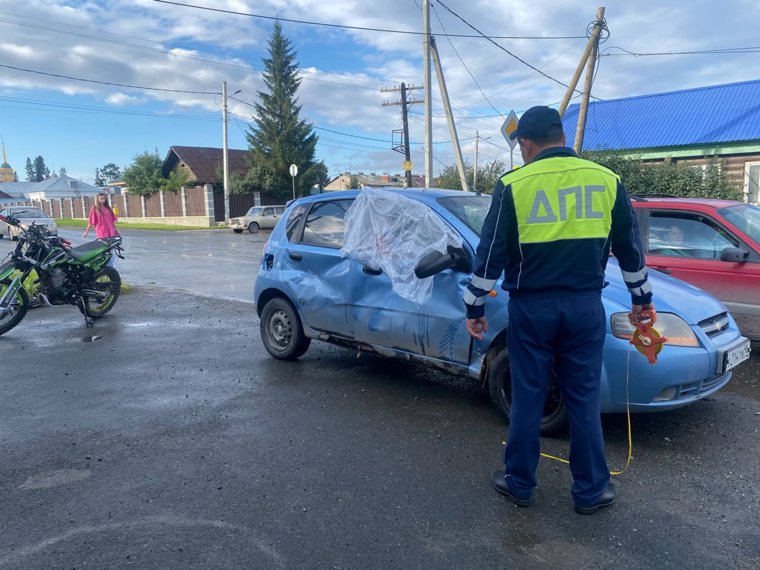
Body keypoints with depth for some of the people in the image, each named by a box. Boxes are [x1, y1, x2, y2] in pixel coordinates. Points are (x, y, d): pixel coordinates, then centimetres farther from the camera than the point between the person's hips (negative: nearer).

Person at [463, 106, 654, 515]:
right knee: (584, 400, 12)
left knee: (526, 398, 10)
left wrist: (474, 306, 4)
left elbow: (490, 252, -5)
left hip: (531, 307, -2)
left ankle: (519, 483, 24)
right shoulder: (606, 180, 4)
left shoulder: (513, 185, -5)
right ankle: (591, 490, 23)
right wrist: (641, 297, 23)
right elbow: (629, 246, 11)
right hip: (585, 305, 2)